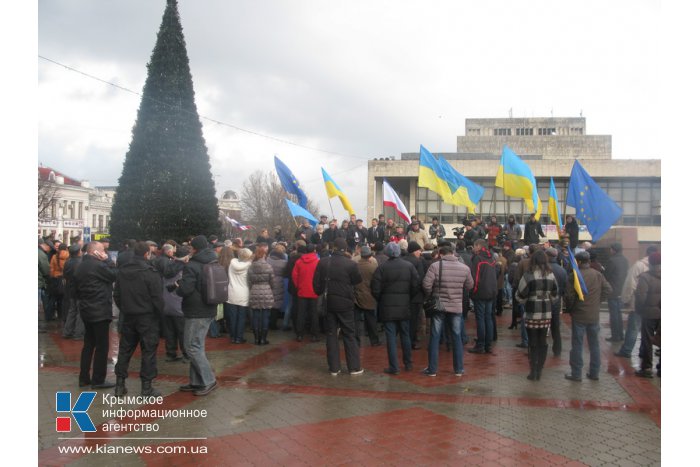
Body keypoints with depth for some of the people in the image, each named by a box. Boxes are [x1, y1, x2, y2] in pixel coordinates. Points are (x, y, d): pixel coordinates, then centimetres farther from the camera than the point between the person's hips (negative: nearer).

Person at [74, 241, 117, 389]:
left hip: (87, 310, 9)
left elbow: (77, 288, 16)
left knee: (88, 344, 16)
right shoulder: (98, 265, -18)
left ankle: (84, 378, 20)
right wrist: (107, 260, -6)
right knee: (102, 346, -1)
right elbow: (115, 275, -10)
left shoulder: (81, 266, 12)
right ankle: (98, 380, 3)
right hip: (100, 311, -9)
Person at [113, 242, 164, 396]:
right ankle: (147, 386, 5)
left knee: (125, 350, 14)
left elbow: (117, 295, 10)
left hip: (128, 316, 6)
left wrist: (124, 310, 18)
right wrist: (159, 314, -1)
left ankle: (120, 384, 19)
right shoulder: (151, 272, -16)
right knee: (148, 351, 2)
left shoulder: (122, 271, 4)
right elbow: (157, 298, -16)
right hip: (147, 317, -6)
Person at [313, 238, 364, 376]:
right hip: (345, 304, -2)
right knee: (349, 335, 7)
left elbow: (316, 283, -1)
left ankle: (334, 368, 12)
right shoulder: (351, 264, -14)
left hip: (329, 303, 2)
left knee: (331, 334, 10)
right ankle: (354, 367, 11)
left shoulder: (322, 263, -5)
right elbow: (358, 280, -2)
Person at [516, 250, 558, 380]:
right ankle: (539, 371, 19)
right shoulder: (551, 275, 0)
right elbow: (555, 294, 11)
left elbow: (521, 296, -9)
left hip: (532, 313, -4)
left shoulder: (529, 275, -14)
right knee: (543, 342, 13)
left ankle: (533, 372, 10)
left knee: (533, 343, 6)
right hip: (547, 313, 4)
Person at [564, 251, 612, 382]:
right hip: (594, 315, 4)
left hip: (579, 315, -4)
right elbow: (608, 289, 1)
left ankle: (576, 374, 9)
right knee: (594, 344, 15)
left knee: (577, 345, 4)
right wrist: (597, 300, 10)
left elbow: (569, 296, -14)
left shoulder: (574, 275, -14)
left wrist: (569, 309, 3)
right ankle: (594, 372, 22)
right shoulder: (598, 274, -1)